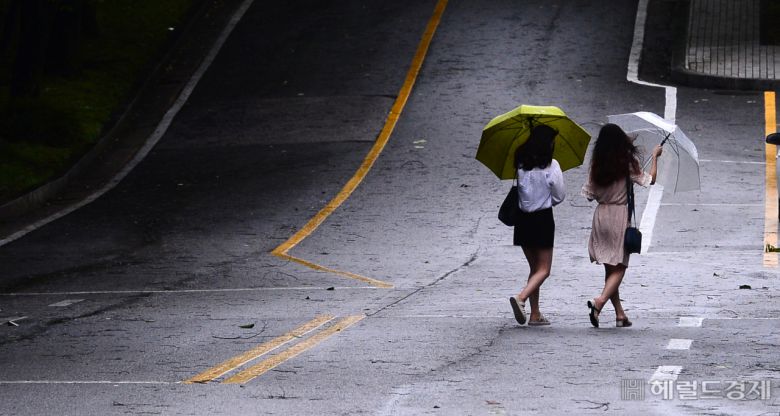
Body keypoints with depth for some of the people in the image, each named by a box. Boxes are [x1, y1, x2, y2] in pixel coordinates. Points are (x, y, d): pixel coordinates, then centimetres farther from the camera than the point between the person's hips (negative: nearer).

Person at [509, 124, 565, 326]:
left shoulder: (521, 163, 2)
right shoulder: (551, 165, -11)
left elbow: (519, 190, 10)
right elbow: (560, 195, -4)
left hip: (523, 218, 5)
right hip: (543, 219, -5)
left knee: (534, 267, 15)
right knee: (544, 269, 1)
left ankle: (535, 314, 13)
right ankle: (521, 298, -24)